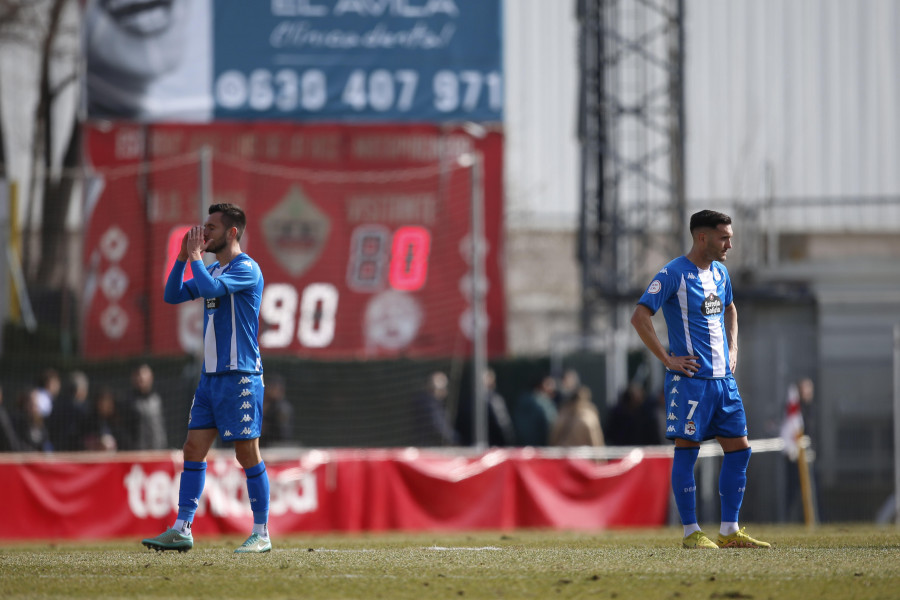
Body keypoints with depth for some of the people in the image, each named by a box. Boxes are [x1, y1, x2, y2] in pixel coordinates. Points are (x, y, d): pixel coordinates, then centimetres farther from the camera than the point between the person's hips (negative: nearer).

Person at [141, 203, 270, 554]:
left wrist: (196, 255, -11)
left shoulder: (246, 269, -11)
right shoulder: (212, 270, 16)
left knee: (247, 453, -4)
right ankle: (182, 530, 4)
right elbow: (173, 296, 17)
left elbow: (209, 287, -26)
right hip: (211, 376, 8)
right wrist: (183, 257, 6)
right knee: (193, 449, 3)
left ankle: (261, 534, 3)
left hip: (240, 375, -8)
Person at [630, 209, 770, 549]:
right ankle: (691, 533, 1)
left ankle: (729, 532, 10)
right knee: (686, 450, -4)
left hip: (723, 378, 8)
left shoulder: (720, 273, 13)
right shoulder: (673, 275, -10)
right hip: (690, 378, -8)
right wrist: (667, 359, -15)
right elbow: (639, 316, -15)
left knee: (739, 449, 5)